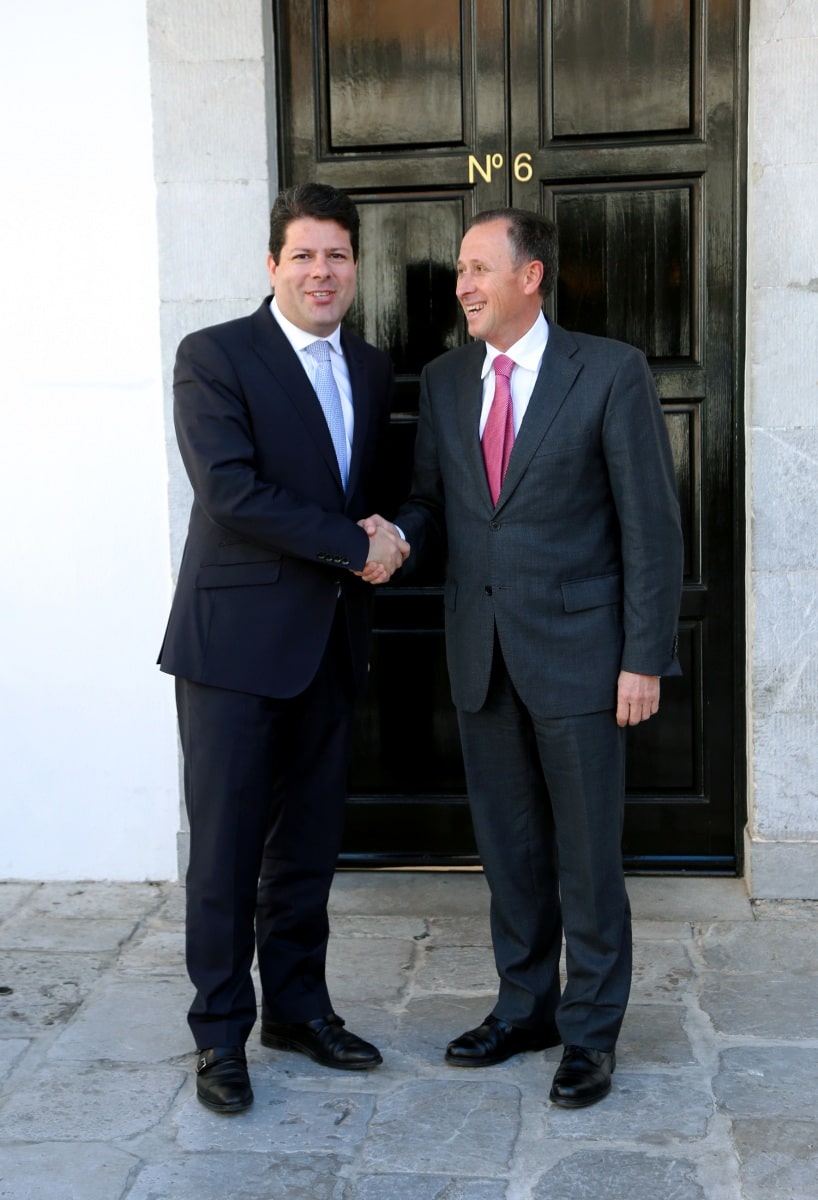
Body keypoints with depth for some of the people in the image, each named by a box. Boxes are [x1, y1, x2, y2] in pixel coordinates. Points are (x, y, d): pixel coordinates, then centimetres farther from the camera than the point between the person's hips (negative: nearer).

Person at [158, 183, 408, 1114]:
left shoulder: (372, 370, 14)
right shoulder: (214, 356, -6)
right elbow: (228, 490, -18)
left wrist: (384, 537, -4)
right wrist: (355, 545, -16)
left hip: (331, 642, 6)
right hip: (237, 637, -5)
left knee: (309, 844, 13)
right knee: (227, 846, 2)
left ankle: (298, 1008, 29)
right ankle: (220, 1034, 16)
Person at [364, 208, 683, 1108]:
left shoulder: (610, 372, -6)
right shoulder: (444, 381, 9)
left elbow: (650, 520, -7)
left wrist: (645, 657, -11)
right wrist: (398, 533, -10)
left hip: (576, 646, -4)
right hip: (480, 651, 5)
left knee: (586, 853, 4)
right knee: (508, 845, 14)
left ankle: (590, 1031, 21)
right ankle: (524, 1007, 31)